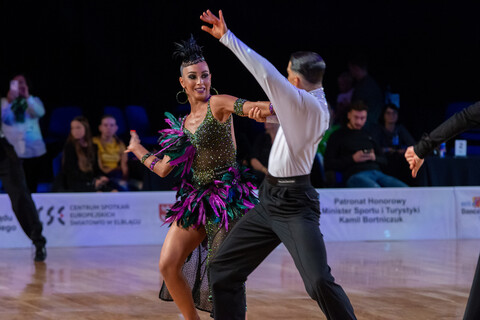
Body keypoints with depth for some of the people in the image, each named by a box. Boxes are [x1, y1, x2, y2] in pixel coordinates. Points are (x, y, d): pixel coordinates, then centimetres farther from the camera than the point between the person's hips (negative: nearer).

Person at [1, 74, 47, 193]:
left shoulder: (34, 101, 10)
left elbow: (40, 112, -12)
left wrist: (28, 96, -25)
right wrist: (10, 102, -26)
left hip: (34, 151, 1)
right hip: (12, 152, -1)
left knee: (31, 187, 1)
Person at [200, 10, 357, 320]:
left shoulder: (312, 105, -18)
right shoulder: (307, 104, 10)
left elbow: (267, 74, -25)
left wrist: (227, 37, -22)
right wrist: (267, 113, 17)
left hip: (294, 204, -10)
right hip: (270, 198, 10)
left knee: (319, 281, -21)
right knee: (223, 268, 9)